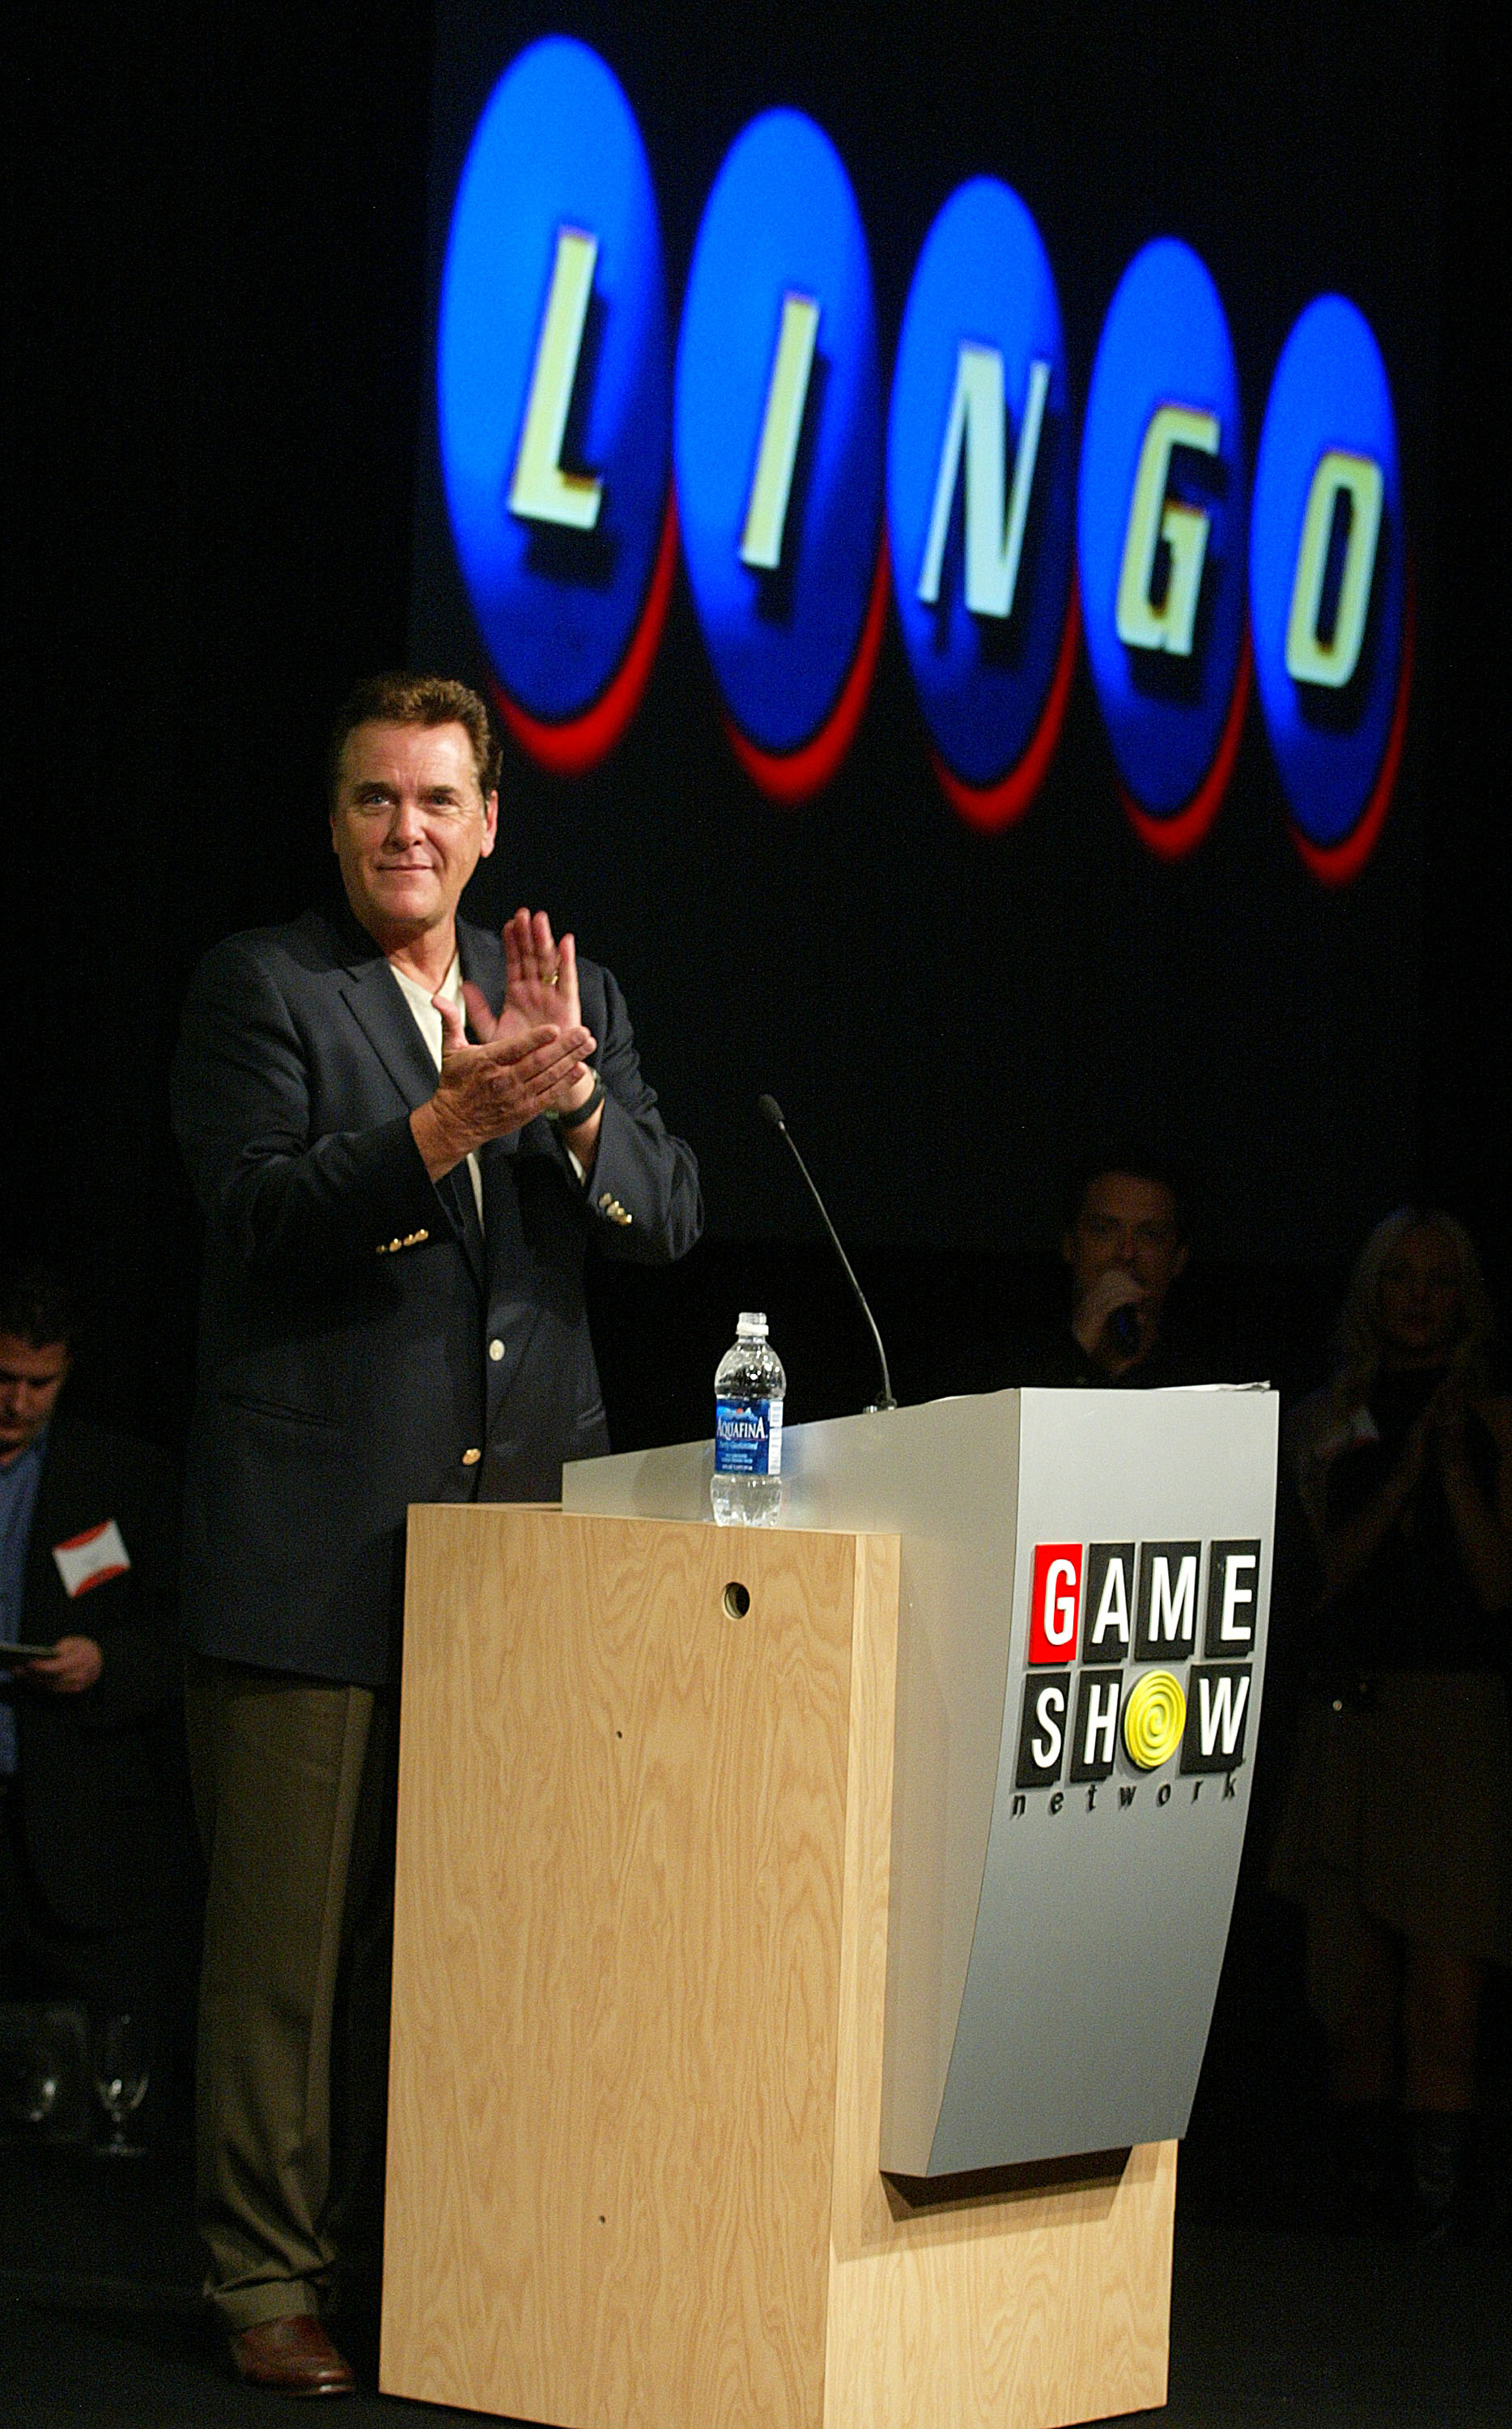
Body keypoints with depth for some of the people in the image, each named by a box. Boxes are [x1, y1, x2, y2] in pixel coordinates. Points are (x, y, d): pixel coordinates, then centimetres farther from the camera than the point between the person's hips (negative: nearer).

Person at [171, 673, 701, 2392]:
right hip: (316, 1544, -4)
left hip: (518, 1538, 4)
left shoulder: (570, 997, 14)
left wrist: (568, 1095, -16)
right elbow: (265, 1214, -13)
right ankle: (272, 2276, 9)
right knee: (290, 1929, 0)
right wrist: (448, 1122, -26)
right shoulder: (258, 988, 1)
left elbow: (667, 1215, 3)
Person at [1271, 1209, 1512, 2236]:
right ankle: (1363, 2196, 9)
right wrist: (1408, 1467, -6)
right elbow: (1337, 1562, 4)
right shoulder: (1329, 1419, 14)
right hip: (1350, 1717, 3)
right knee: (1355, 1999, 2)